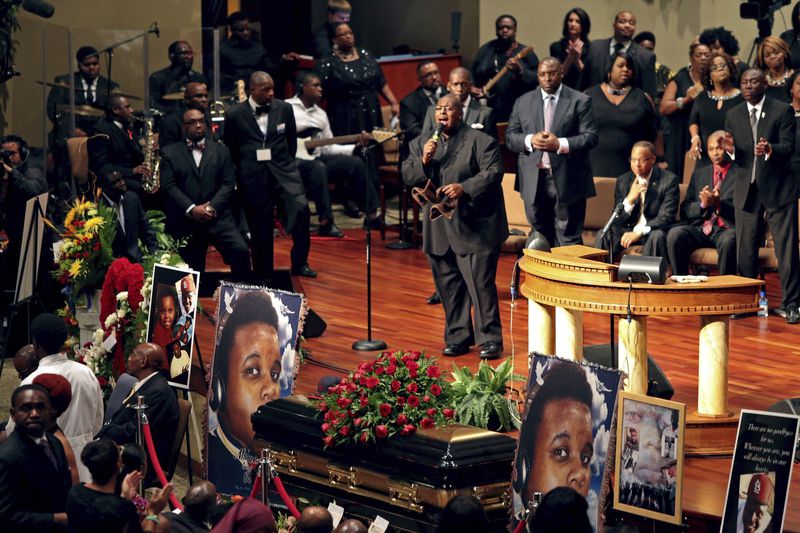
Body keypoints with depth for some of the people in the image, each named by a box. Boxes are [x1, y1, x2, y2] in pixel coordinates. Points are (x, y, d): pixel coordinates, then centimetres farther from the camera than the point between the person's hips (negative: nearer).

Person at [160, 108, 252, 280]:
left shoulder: (221, 150, 14)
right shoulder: (169, 153, 9)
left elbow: (228, 184, 4)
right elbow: (169, 186, -2)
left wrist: (212, 207, -13)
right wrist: (191, 209, -15)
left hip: (217, 216, 0)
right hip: (185, 220, 0)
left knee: (241, 251, -21)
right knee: (192, 271, 2)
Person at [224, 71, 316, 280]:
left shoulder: (284, 109, 4)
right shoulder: (235, 115, -1)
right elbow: (229, 149, 9)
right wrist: (242, 171, 9)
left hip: (283, 170, 1)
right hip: (254, 176, -1)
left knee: (301, 208, -20)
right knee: (260, 226, 3)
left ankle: (299, 263, -5)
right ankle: (263, 275, 18)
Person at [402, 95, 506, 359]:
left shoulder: (480, 141, -3)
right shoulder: (421, 143, 14)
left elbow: (493, 172, -13)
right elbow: (407, 176, 8)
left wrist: (465, 188, -26)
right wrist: (423, 162, -11)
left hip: (473, 228, -5)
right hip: (439, 230, 5)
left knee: (480, 284, -8)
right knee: (449, 287, 10)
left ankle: (489, 339, -1)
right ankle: (457, 337, 20)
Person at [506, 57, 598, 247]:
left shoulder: (580, 101, 2)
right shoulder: (523, 102, 12)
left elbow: (590, 137, -5)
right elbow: (510, 137, 9)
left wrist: (560, 144, -18)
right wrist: (530, 140, -12)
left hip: (566, 180, -3)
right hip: (534, 180, 3)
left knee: (568, 240, -2)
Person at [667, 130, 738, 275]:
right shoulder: (699, 173, 21)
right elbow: (685, 210, 15)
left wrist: (719, 204, -19)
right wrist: (702, 205, -6)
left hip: (726, 230, -4)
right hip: (700, 229, 4)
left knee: (729, 240, -39)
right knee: (674, 234, -27)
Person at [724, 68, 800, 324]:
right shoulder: (733, 115, 10)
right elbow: (734, 157, 8)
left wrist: (770, 149, -30)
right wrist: (731, 149, -15)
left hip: (778, 189, -4)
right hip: (746, 189, 4)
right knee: (745, 251, 5)